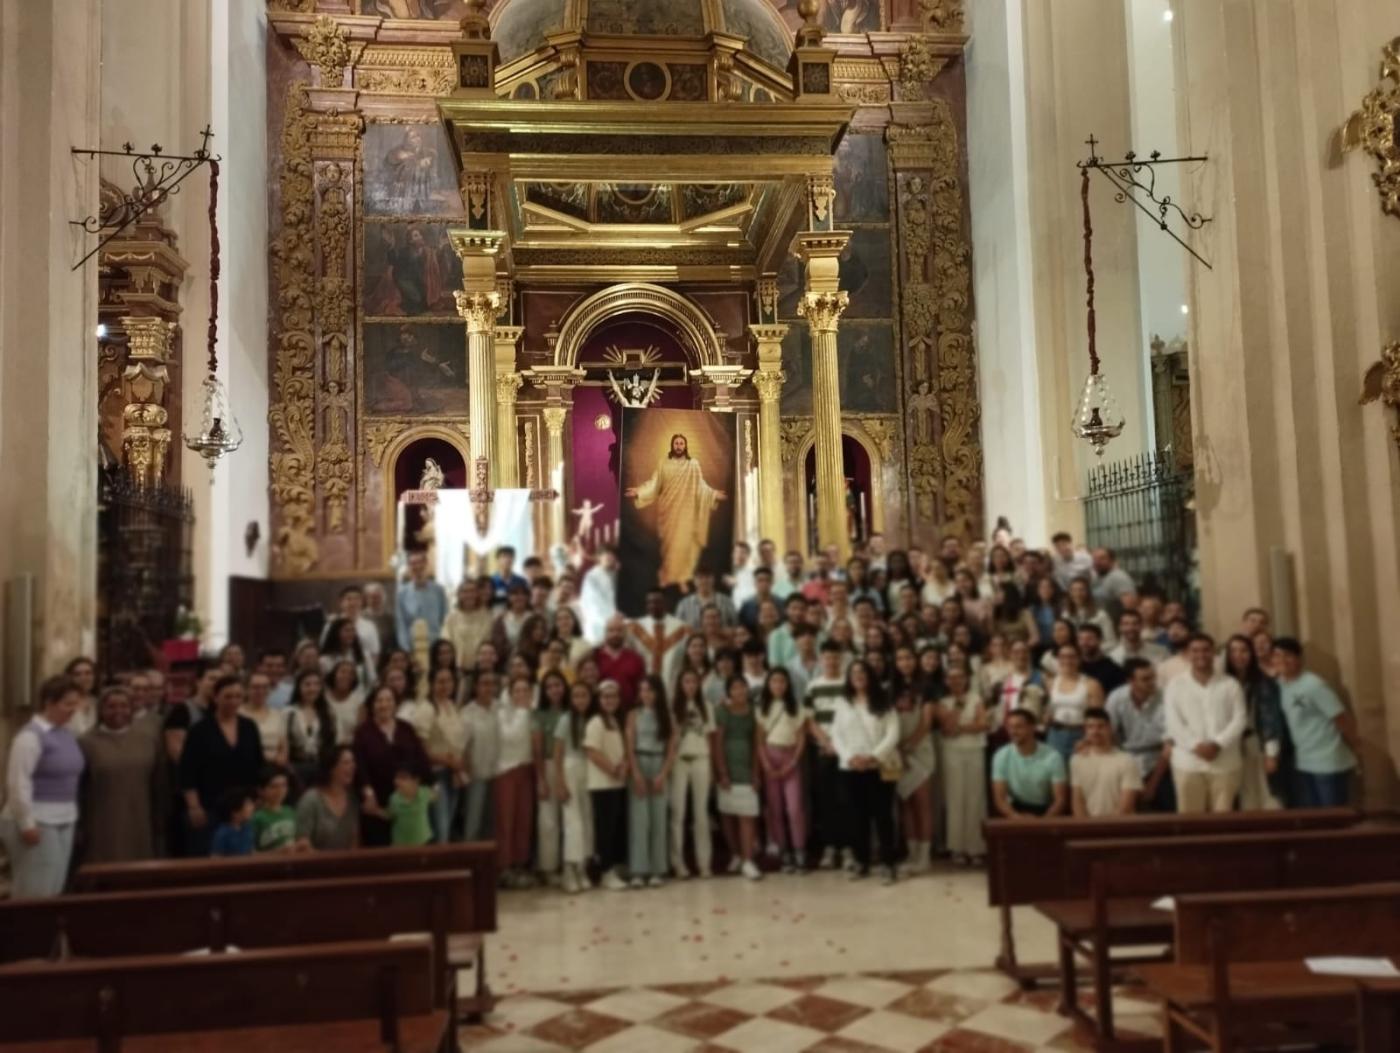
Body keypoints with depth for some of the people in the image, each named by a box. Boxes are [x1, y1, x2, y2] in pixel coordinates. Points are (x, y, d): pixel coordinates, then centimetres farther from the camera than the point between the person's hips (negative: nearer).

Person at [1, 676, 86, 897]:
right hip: (37, 821, -8)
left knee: (55, 888, 11)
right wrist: (26, 823, -17)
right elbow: (18, 783, -18)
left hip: (63, 821, 8)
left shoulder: (66, 734, 9)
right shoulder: (31, 736, -14)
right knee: (36, 890, -4)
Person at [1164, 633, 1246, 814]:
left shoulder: (1230, 685, 10)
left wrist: (1217, 744, -13)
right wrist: (1196, 745, -14)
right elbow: (1173, 723, -1)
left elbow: (1239, 720, 1)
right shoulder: (1176, 685, 8)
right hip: (1188, 763, -1)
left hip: (1225, 763, 1)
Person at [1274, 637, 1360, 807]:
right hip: (1303, 763, 7)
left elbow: (1343, 718, -13)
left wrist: (1353, 744, 0)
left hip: (1329, 763, -7)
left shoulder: (1314, 685, -18)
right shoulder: (1280, 683, 4)